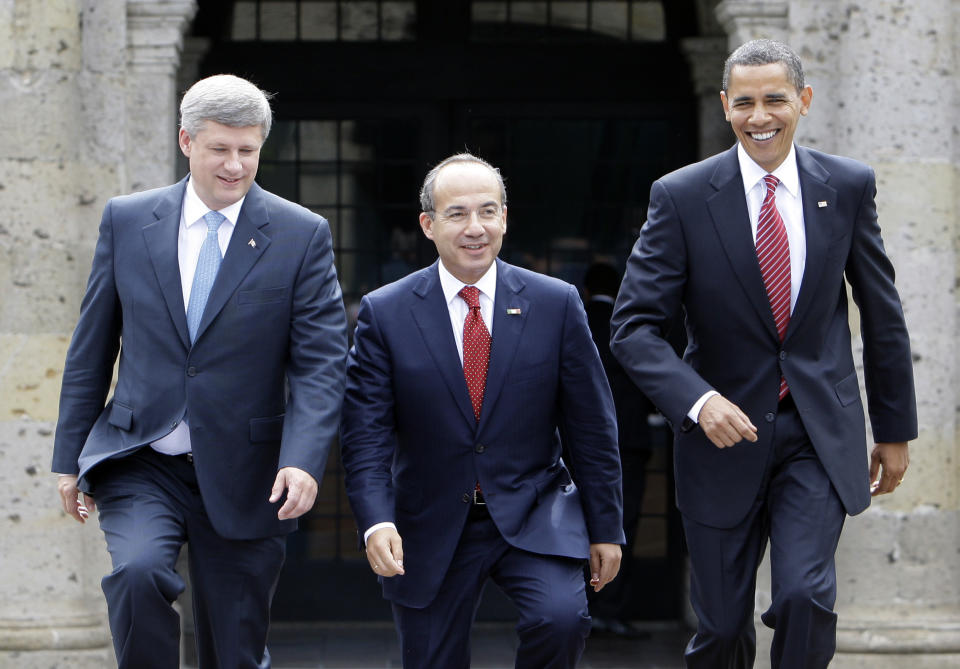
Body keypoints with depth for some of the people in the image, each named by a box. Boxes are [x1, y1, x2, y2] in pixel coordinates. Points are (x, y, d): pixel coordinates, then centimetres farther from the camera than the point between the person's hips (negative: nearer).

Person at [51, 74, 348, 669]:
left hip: (243, 478, 0)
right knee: (138, 571, -28)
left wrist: (303, 461, -21)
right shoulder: (127, 220, 4)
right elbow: (91, 348, 10)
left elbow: (322, 362, -6)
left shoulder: (302, 235, -2)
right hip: (140, 465, 1)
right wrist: (70, 457, 9)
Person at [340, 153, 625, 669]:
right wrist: (377, 523, -21)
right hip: (430, 528, 0)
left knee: (561, 618, -26)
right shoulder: (384, 313, -3)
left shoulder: (556, 304, -1)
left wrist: (605, 528, 4)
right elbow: (365, 434, -6)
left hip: (534, 516, 0)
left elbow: (592, 427, 4)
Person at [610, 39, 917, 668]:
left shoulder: (849, 186, -1)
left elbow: (882, 313, 9)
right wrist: (698, 400, -26)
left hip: (819, 433, 1)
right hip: (725, 432, 0)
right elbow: (633, 327, -10)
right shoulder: (681, 197, -8)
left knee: (806, 597, -18)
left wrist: (895, 429, 12)